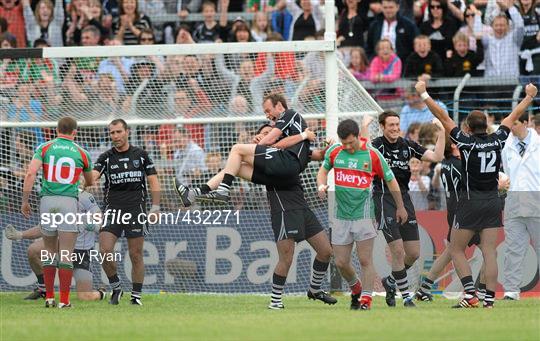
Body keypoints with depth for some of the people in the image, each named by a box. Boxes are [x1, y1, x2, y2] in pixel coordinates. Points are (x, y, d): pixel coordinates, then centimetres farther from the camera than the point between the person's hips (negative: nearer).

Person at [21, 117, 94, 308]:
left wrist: (25, 201, -1)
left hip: (47, 199, 1)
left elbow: (31, 173, -7)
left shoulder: (45, 148, 6)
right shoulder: (81, 153, 9)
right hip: (69, 201, -1)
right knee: (66, 254, 0)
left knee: (49, 252, 14)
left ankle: (49, 297, 13)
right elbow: (90, 182, 25)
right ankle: (64, 300, -4)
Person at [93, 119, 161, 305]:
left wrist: (155, 206, -2)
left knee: (136, 255, 1)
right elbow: (92, 176, -10)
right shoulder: (106, 157, 5)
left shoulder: (141, 155, 6)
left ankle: (136, 295, 11)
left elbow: (153, 181, 8)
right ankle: (115, 286, 8)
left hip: (136, 211, -1)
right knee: (105, 250, -12)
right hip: (112, 210, 1)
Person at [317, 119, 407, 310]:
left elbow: (390, 180, 5)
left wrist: (400, 208, 13)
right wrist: (322, 185, -5)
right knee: (341, 263, 4)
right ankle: (356, 289, 30)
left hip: (363, 214, -4)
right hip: (341, 215, 4)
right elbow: (323, 170, 18)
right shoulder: (334, 152, 1)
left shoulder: (372, 155, -8)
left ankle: (366, 301, -2)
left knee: (365, 260, -8)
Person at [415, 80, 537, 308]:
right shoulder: (497, 140, 0)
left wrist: (423, 94, -4)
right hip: (493, 202, 4)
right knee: (490, 253, 2)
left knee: (456, 250, 5)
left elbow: (443, 117, -9)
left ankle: (471, 295, -8)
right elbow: (514, 116, 15)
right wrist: (530, 96, 29)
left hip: (471, 203, -4)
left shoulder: (467, 142, -11)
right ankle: (489, 300, -3)